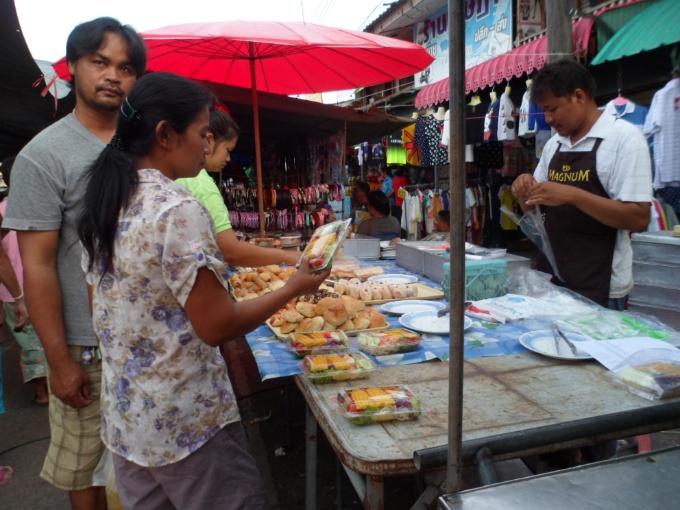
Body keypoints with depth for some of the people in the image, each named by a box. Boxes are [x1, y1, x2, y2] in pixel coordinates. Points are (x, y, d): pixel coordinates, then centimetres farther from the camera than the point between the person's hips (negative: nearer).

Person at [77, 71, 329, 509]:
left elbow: (108, 310, 11)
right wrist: (294, 289, -10)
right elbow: (217, 327, -21)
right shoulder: (179, 210, -22)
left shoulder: (102, 203, 3)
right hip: (186, 422, -8)